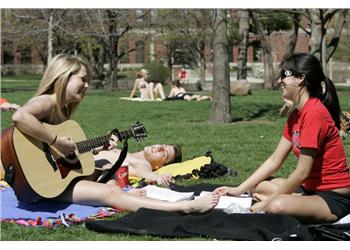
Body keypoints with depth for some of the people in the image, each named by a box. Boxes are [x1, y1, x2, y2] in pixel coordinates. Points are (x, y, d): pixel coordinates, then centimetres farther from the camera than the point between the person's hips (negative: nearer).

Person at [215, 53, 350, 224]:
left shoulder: (314, 113, -20)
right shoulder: (296, 115, 11)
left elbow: (302, 172, -21)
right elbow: (275, 160, 10)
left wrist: (267, 203, -15)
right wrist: (238, 189, 5)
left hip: (334, 198, -10)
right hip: (311, 188, 10)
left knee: (277, 206, -34)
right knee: (256, 186, 9)